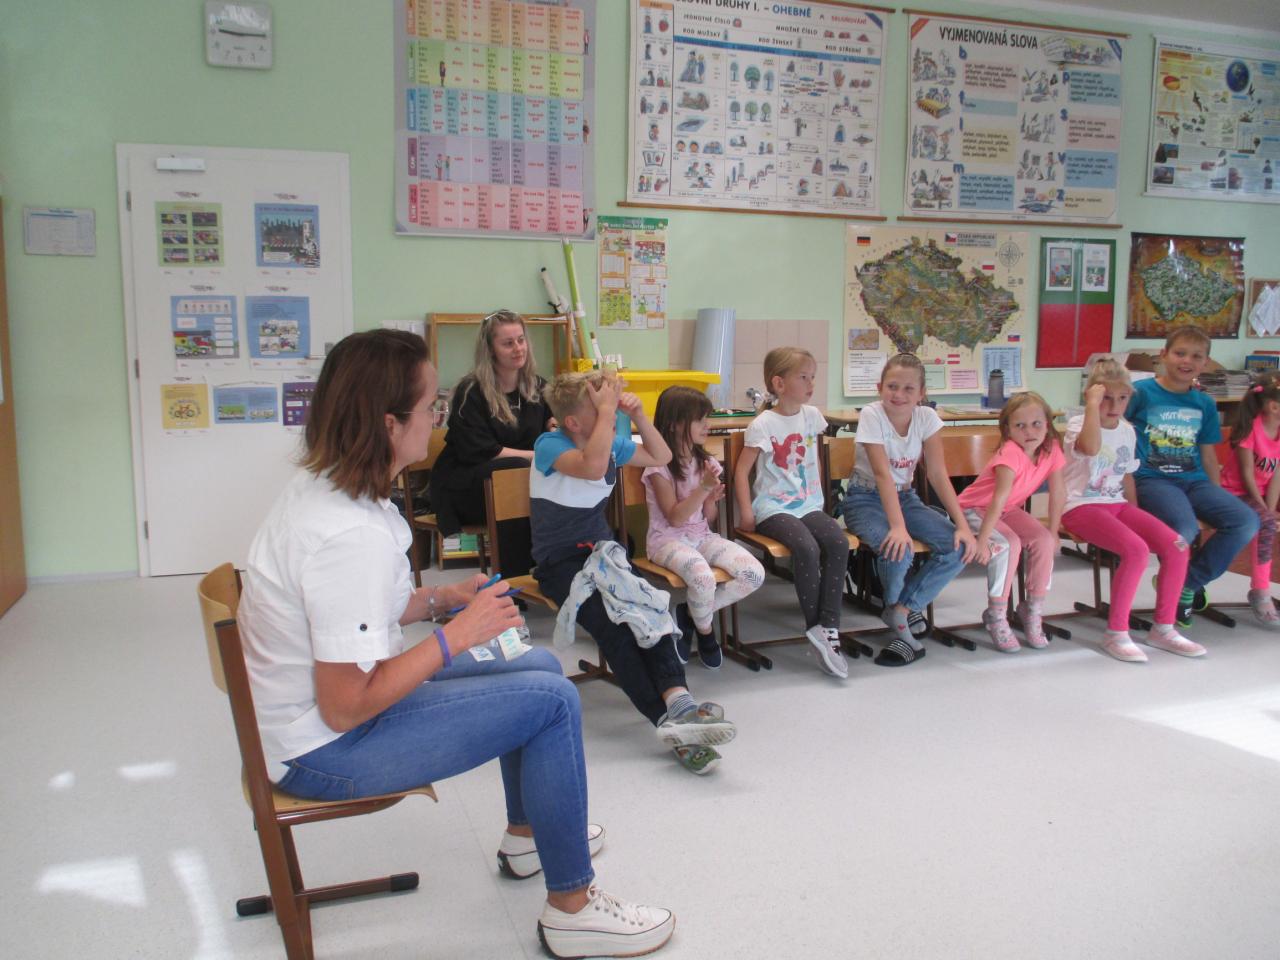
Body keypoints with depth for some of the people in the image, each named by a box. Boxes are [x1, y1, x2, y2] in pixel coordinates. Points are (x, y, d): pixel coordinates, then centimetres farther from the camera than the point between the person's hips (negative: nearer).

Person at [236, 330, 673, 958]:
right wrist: (458, 633, -21)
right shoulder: (352, 536, -31)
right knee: (552, 701, -13)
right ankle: (571, 909, 4)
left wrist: (439, 599, 0)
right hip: (324, 749, -10)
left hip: (309, 707, 10)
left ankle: (527, 834, 36)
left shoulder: (319, 486, 0)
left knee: (541, 666, 14)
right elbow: (346, 709, -28)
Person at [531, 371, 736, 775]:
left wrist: (638, 415, -1)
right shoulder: (549, 446, -14)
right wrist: (608, 412, -26)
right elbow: (593, 467, -34)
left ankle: (677, 700, -43)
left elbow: (661, 457, 15)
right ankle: (670, 722, -38)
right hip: (560, 562, -5)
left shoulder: (613, 442, 4)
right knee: (610, 623, -32)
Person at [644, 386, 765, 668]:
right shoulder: (659, 466, -10)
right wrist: (703, 488, -22)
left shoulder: (706, 462, 8)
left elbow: (708, 518, 12)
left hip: (702, 536, 6)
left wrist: (712, 500, -10)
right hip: (668, 540, -6)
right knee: (703, 577, -37)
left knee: (754, 574, -17)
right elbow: (675, 518, -15)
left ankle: (690, 614, 0)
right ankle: (705, 630, -2)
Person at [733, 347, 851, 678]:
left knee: (839, 542, -24)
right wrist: (746, 513, -11)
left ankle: (828, 627, -21)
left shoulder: (811, 415, 10)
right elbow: (741, 470, -5)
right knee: (807, 548, -31)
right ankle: (816, 627, -14)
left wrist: (819, 499, 16)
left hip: (809, 505, 5)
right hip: (774, 508, -5)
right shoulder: (763, 424, -6)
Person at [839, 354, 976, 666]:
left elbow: (938, 475, -8)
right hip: (866, 499, -5)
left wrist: (963, 525, -17)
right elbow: (882, 473, -29)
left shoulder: (927, 418, -8)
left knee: (959, 547, -18)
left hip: (905, 497, 5)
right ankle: (901, 614, -2)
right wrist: (898, 526, -39)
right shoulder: (871, 415, -20)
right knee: (897, 549, -33)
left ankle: (900, 611, -9)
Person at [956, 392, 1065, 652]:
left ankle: (1033, 610, -1)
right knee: (1008, 544, -29)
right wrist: (982, 540, -38)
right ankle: (996, 617, -17)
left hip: (1008, 510, 6)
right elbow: (999, 499, -36)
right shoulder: (1010, 453, -30)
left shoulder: (1051, 449, -12)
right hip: (975, 508, -6)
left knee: (1044, 541, -16)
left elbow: (1057, 493, -3)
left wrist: (1053, 534, -1)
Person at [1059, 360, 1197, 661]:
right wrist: (1092, 404, -27)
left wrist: (1137, 516, 17)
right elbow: (1091, 447, -34)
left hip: (1117, 505, 7)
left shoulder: (1127, 431, 13)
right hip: (1082, 507, -7)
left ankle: (1163, 628, 3)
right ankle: (1116, 633, -16)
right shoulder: (1078, 424, -8)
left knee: (1177, 547, -12)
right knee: (1136, 550, -30)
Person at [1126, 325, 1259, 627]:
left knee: (1247, 522, -18)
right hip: (1152, 480, -5)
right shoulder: (1141, 392, -2)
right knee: (1185, 530, -33)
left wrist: (1217, 498, 15)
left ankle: (1188, 585, -1)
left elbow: (1208, 454, 19)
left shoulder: (1205, 404, 13)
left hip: (1194, 480, 6)